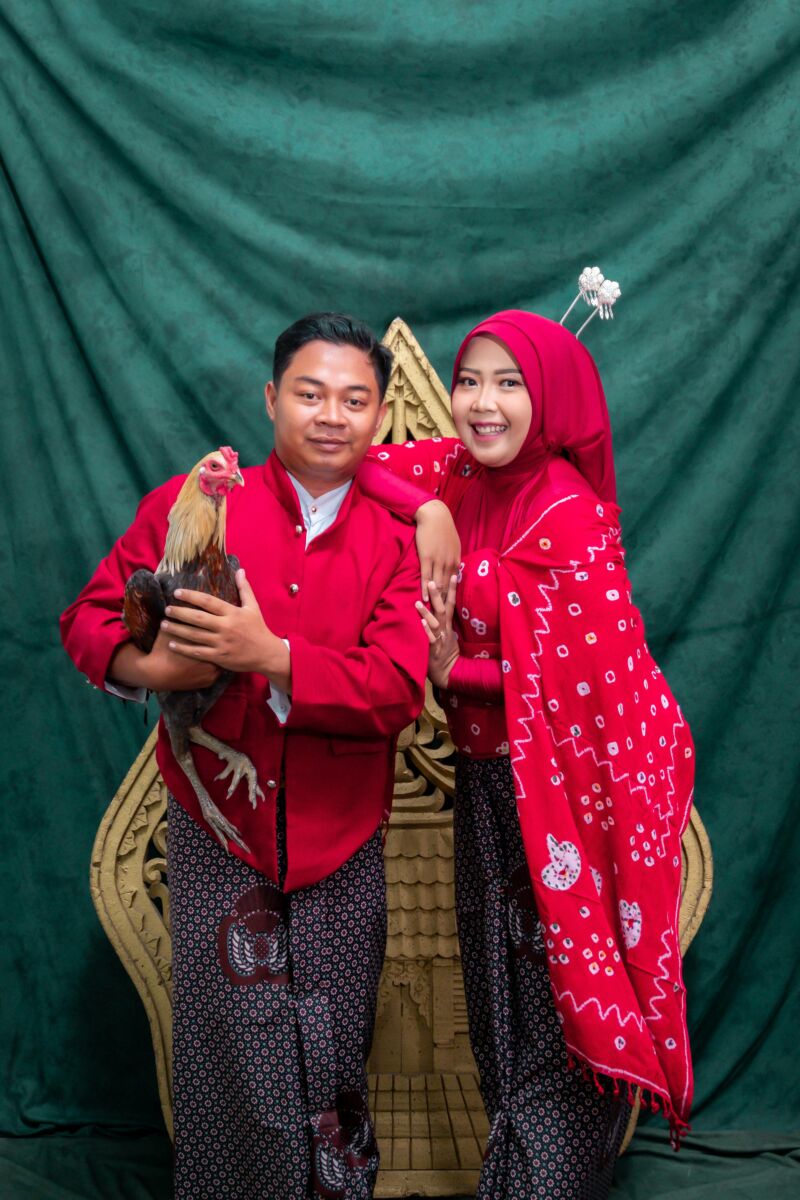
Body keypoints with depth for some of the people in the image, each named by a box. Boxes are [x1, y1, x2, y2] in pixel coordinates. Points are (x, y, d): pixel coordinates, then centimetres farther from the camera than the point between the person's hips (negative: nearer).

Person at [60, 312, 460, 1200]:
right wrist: (149, 664, -17)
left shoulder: (396, 540, 2)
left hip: (340, 842, 1)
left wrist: (271, 655, -21)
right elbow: (89, 618, 4)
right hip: (218, 833, -1)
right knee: (232, 1055, 4)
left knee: (335, 1062, 8)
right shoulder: (190, 506, 1)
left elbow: (399, 691, -9)